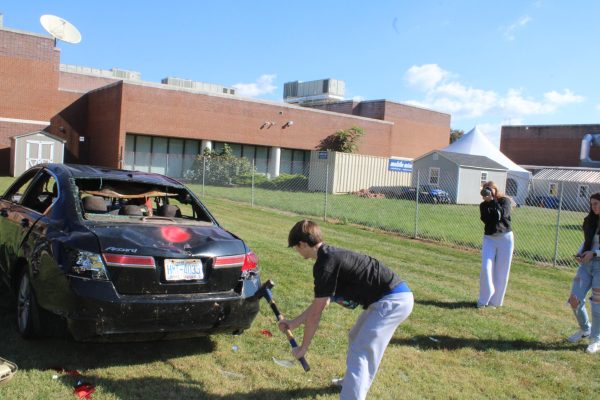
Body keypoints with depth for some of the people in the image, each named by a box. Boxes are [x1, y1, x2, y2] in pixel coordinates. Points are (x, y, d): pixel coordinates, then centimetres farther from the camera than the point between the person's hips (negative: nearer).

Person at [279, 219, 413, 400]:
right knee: (356, 338, 27)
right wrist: (293, 323, 25)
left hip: (391, 301, -10)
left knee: (359, 354, -10)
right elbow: (320, 302, 20)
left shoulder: (325, 264, -17)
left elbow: (315, 313, -12)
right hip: (397, 297, 10)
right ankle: (354, 382, 47)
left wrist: (303, 347, -1)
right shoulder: (331, 255, 12)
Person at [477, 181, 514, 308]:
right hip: (489, 238, 2)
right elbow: (485, 219, -10)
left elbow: (503, 214, -19)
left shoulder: (505, 200, 0)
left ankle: (495, 300, 14)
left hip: (505, 238, -2)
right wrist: (487, 202, -16)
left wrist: (493, 200, -15)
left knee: (501, 272, 3)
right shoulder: (484, 205, 8)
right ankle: (484, 299, 0)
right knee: (486, 268, -11)